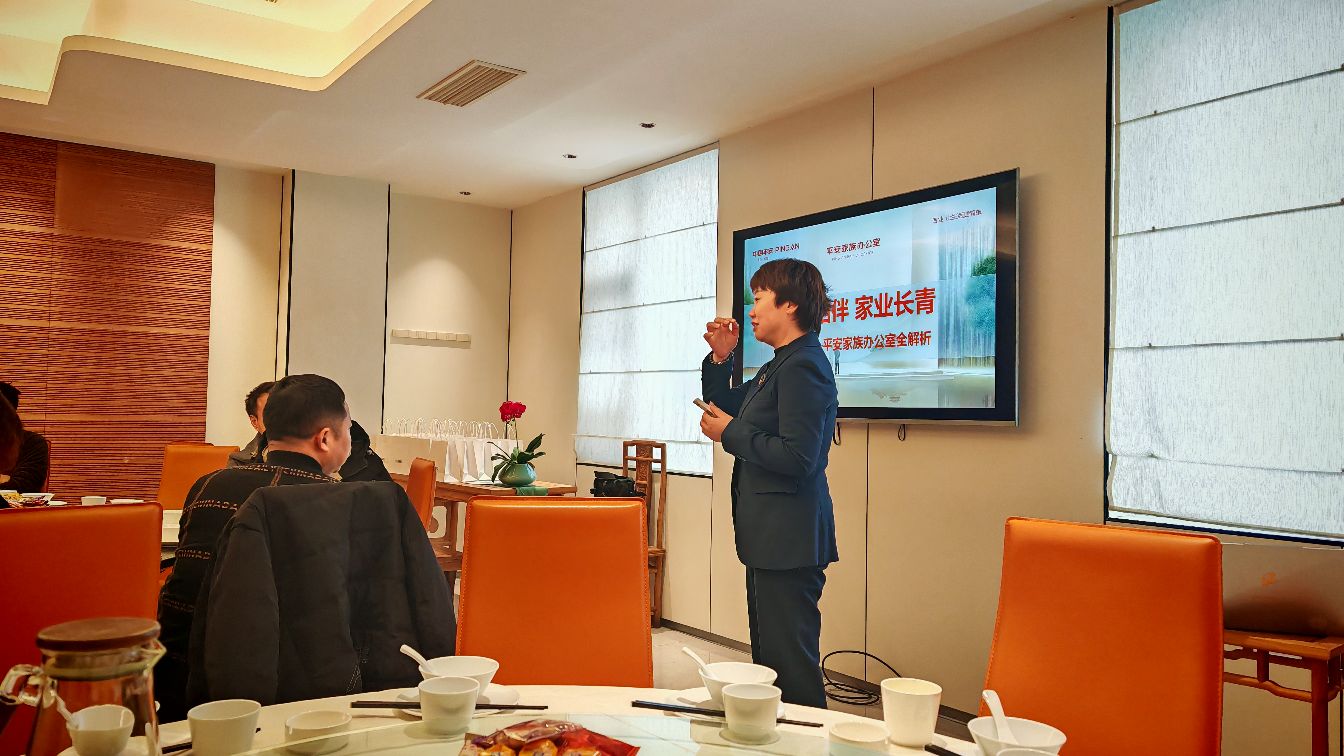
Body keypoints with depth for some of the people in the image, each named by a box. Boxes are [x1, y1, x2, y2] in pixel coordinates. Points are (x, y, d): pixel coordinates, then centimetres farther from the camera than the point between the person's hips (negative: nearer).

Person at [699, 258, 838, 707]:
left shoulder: (803, 366, -18)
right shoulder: (779, 367, 15)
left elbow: (797, 458, -27)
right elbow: (724, 409, 25)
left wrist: (730, 432, -15)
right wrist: (720, 359, 10)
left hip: (788, 541, -11)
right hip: (772, 538, 11)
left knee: (790, 663, -3)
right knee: (770, 657, 21)